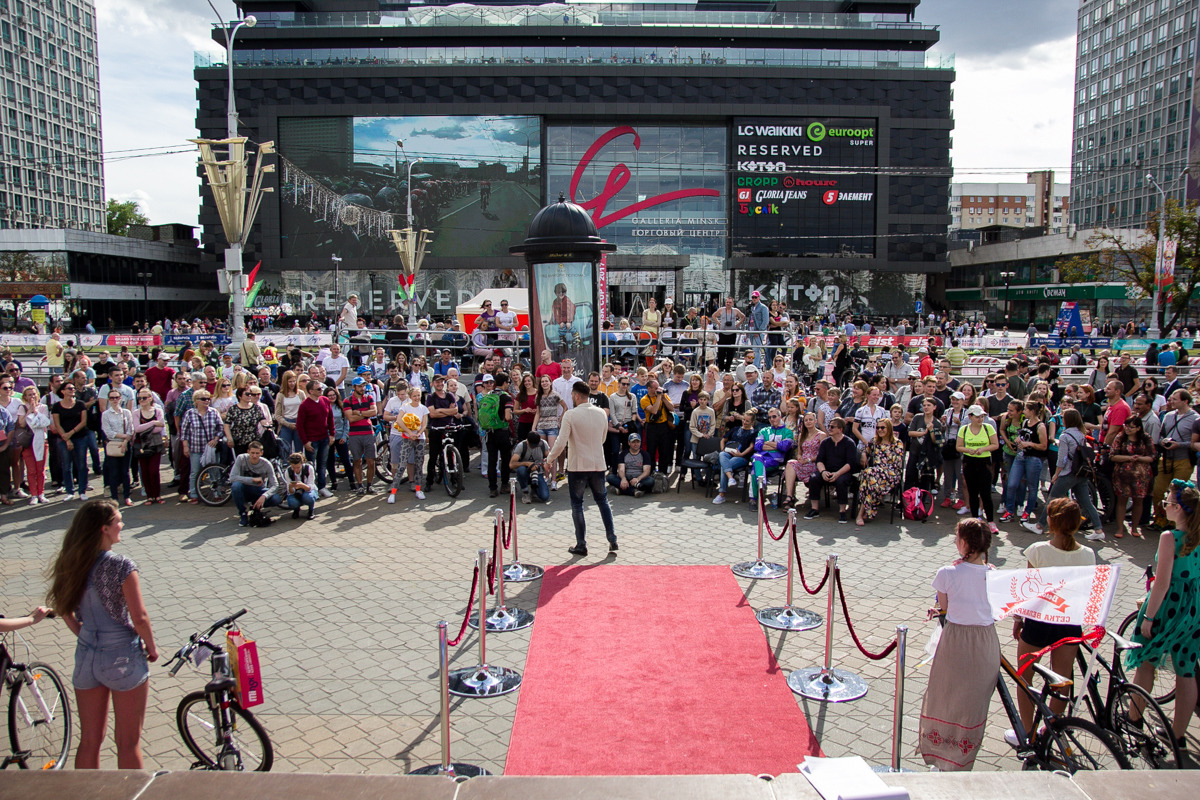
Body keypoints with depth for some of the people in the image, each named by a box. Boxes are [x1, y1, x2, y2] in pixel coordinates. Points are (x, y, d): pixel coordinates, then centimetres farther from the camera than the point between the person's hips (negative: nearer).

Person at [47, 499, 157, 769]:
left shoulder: (71, 563, -2)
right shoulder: (121, 566, -20)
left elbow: (63, 608, 8)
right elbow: (139, 617, -18)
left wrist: (84, 635, 16)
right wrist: (151, 648, -2)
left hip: (86, 656, 6)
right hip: (123, 656, -5)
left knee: (89, 740, 18)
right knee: (129, 742, 9)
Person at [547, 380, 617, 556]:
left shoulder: (570, 415, -14)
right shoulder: (601, 413, 2)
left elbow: (561, 443, -16)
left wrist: (549, 460, -3)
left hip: (577, 466, -4)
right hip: (598, 465, 4)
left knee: (577, 505, 8)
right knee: (603, 501, 17)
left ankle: (581, 545, 9)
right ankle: (612, 540, 15)